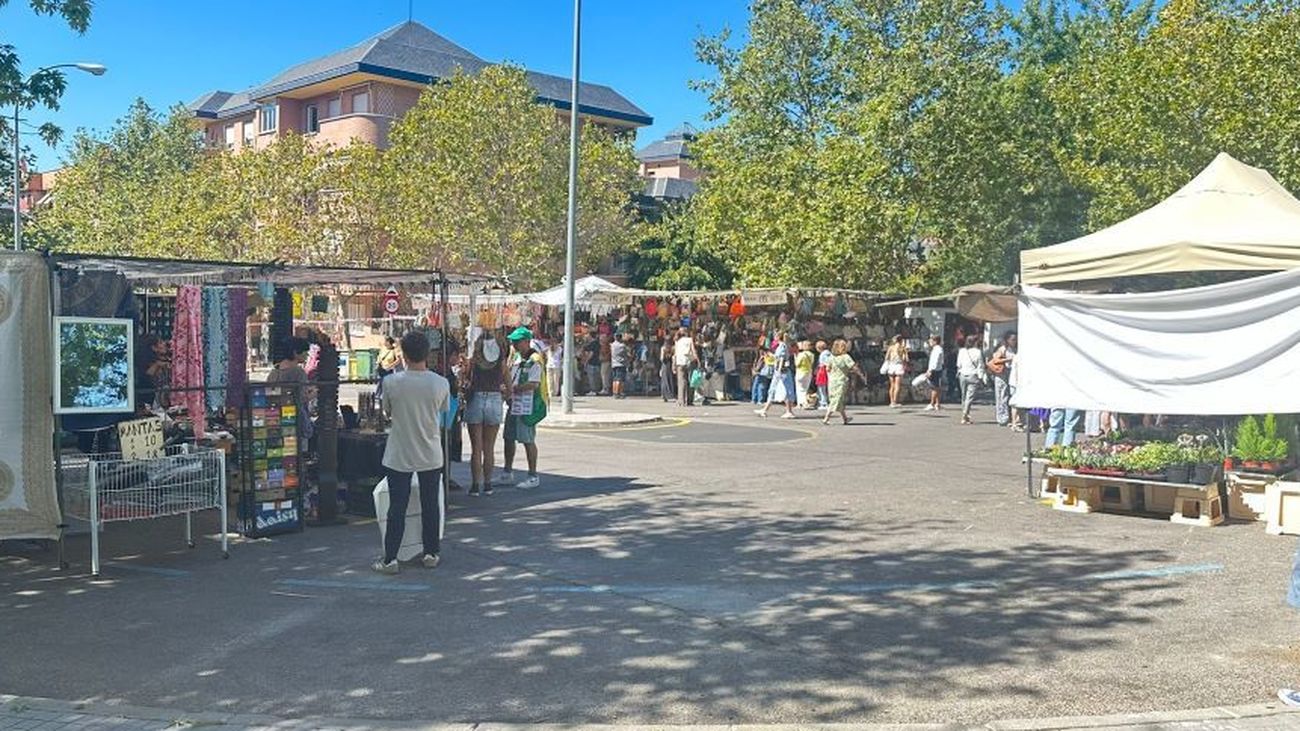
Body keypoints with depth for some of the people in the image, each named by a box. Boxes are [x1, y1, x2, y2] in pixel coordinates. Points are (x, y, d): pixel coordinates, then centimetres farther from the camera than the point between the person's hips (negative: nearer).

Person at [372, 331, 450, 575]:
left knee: (397, 509, 6)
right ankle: (431, 553, 23)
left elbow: (387, 412, 2)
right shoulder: (441, 383, -11)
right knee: (431, 505, 14)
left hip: (399, 456, -1)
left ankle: (390, 559, 9)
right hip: (430, 455, 1)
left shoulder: (392, 382, -14)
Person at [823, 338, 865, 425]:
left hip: (832, 381, 6)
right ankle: (826, 418, -11)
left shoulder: (831, 357, 1)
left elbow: (828, 369, 4)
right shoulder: (846, 357, -12)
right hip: (842, 381, -6)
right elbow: (854, 368, -12)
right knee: (836, 401, -3)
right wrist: (861, 376, -1)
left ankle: (845, 418, 27)